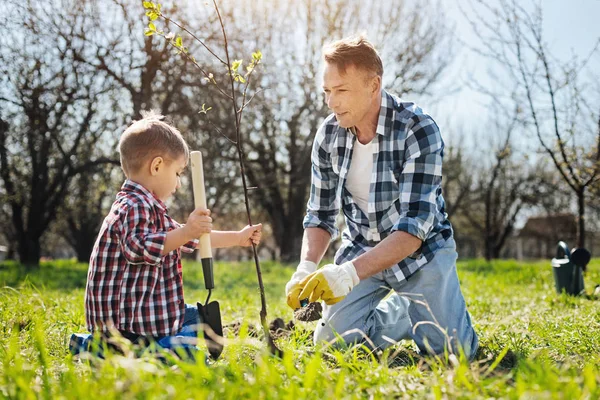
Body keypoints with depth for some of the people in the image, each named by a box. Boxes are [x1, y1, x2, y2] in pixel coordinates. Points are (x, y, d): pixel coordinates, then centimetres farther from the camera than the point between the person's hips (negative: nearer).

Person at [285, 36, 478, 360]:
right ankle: (401, 311, 16)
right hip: (361, 248, 4)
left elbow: (415, 225, -31)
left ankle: (429, 310, 18)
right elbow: (321, 215, 0)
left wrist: (350, 272, -43)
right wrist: (306, 268, -20)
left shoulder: (418, 130, -24)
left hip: (419, 249, -4)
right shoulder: (328, 135, -8)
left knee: (449, 351, -17)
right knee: (332, 341, -11)